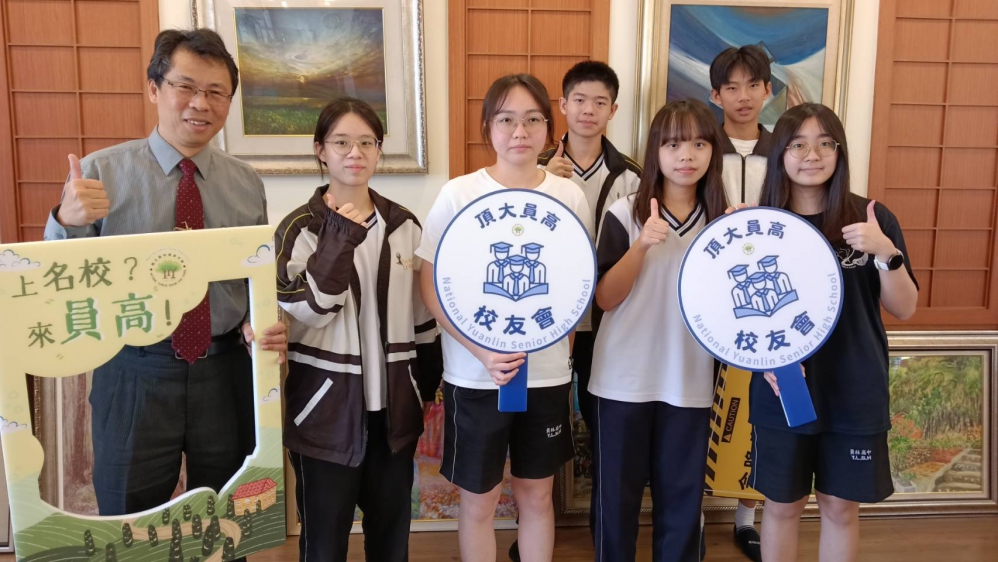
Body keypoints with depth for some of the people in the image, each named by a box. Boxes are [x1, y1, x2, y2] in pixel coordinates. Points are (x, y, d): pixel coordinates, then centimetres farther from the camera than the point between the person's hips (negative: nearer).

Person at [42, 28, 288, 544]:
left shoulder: (246, 184, 2)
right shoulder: (102, 172, -5)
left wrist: (262, 327, -14)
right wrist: (66, 222, -25)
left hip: (226, 375, 2)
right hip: (136, 375, -2)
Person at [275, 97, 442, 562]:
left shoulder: (404, 224, 5)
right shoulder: (300, 227, -6)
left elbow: (423, 311, 10)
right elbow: (303, 311, -17)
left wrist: (430, 382, 10)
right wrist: (341, 238, -22)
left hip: (393, 405, 3)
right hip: (326, 408, -3)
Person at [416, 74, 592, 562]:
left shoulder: (570, 196, 1)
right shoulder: (458, 195, -7)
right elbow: (431, 285, -8)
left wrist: (562, 341, -2)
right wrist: (482, 352, -18)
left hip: (547, 372, 2)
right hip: (475, 375, -2)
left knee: (537, 494, 17)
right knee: (479, 500, 12)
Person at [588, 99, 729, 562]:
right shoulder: (625, 213, -6)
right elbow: (605, 298, -10)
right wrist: (642, 246, -22)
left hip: (690, 383, 2)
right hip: (624, 379, -2)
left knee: (682, 496, 14)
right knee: (617, 492, 12)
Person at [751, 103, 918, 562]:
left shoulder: (873, 219, -3)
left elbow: (904, 309, -3)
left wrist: (886, 253, -20)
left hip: (855, 393, 1)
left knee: (841, 507, 14)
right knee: (782, 506, 11)